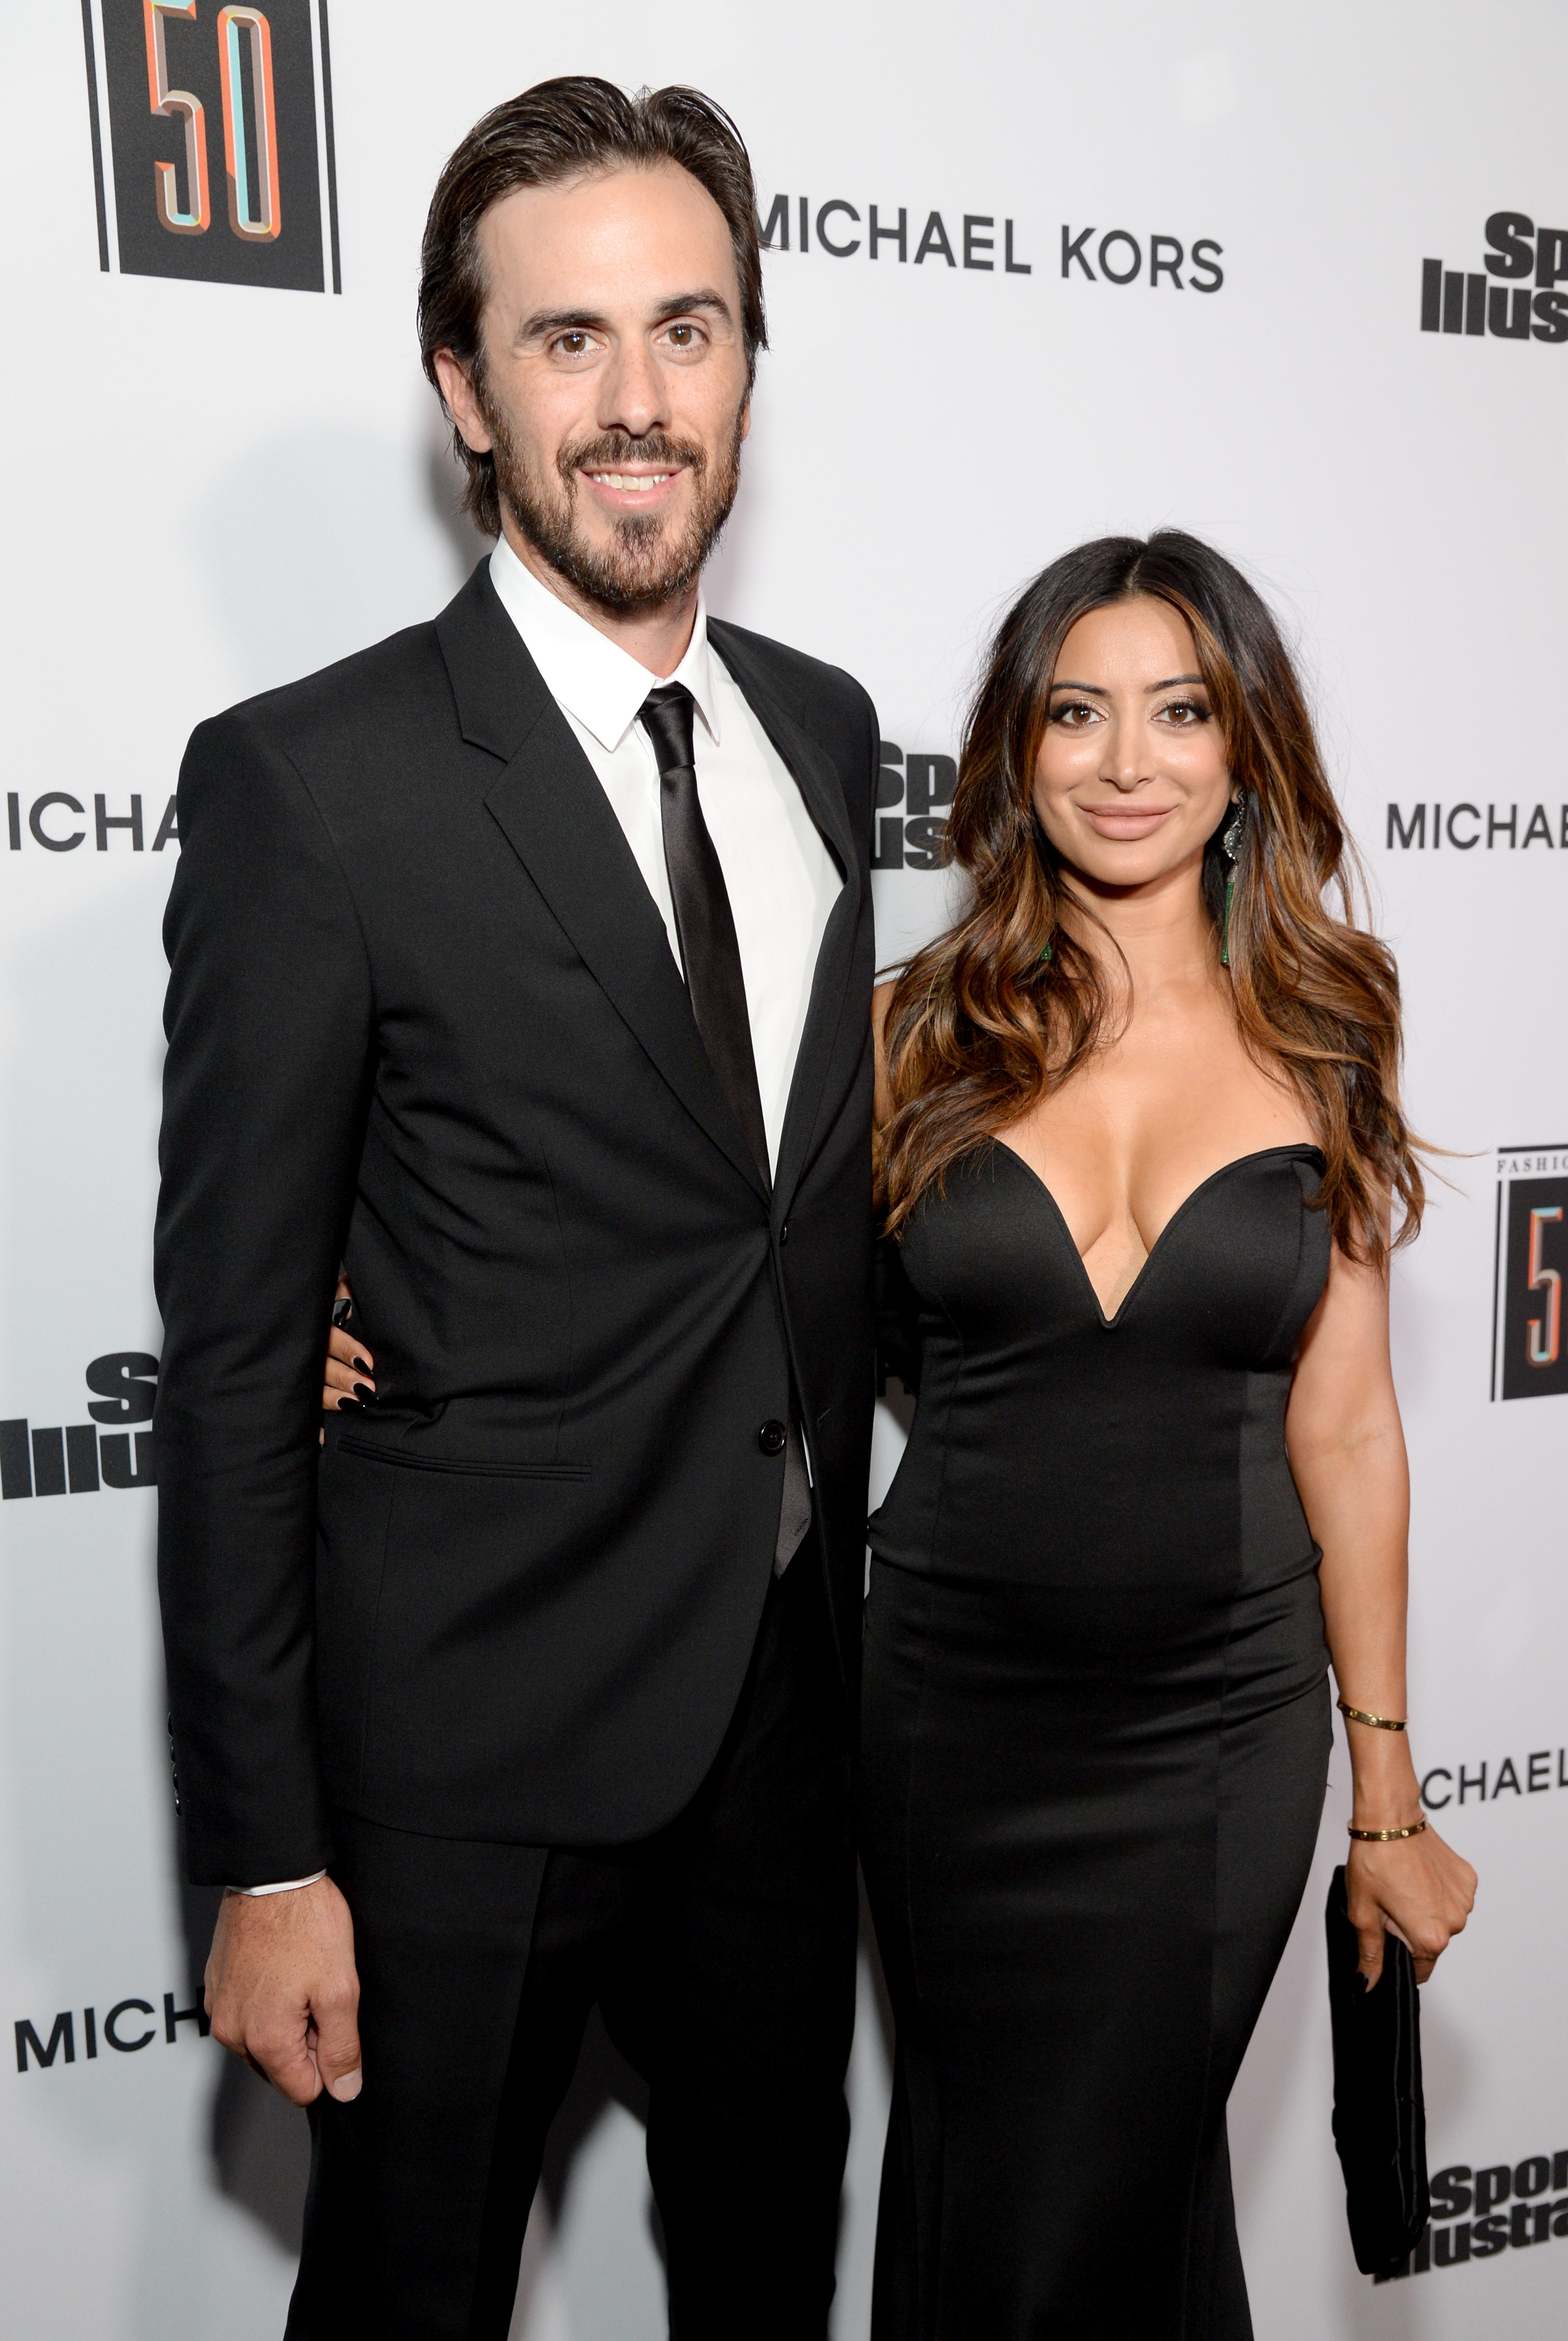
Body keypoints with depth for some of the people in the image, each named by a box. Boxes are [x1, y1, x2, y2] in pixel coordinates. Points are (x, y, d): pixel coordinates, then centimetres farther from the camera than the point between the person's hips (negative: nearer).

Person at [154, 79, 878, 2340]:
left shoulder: (825, 730, 4)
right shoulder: (313, 782, -15)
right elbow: (232, 1357, -13)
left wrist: (854, 1614, 10)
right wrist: (264, 1856, -11)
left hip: (790, 1698, 6)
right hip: (472, 1744, -5)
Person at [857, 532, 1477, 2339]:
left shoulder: (1319, 1047, -2)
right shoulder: (922, 1031, -3)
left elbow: (1342, 1430, 1)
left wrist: (1389, 1802, 5)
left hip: (1222, 1725, 0)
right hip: (952, 1709, 1)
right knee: (977, 2189, 17)